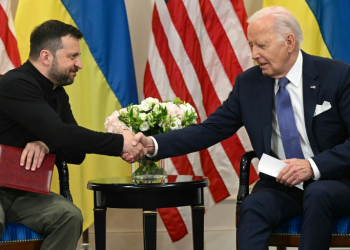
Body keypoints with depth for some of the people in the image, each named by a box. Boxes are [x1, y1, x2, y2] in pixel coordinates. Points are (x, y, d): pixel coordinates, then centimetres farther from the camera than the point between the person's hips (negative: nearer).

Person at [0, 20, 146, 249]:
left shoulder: (57, 93, 8)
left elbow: (77, 153, 4)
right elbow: (59, 134, -29)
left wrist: (46, 144, -18)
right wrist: (119, 144, -24)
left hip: (23, 192, 8)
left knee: (70, 216, -21)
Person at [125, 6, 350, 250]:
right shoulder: (248, 83, 3)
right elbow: (211, 129, 1)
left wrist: (314, 166, -25)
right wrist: (154, 145, -12)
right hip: (280, 184, 3)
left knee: (317, 194, -37)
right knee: (252, 208, -30)